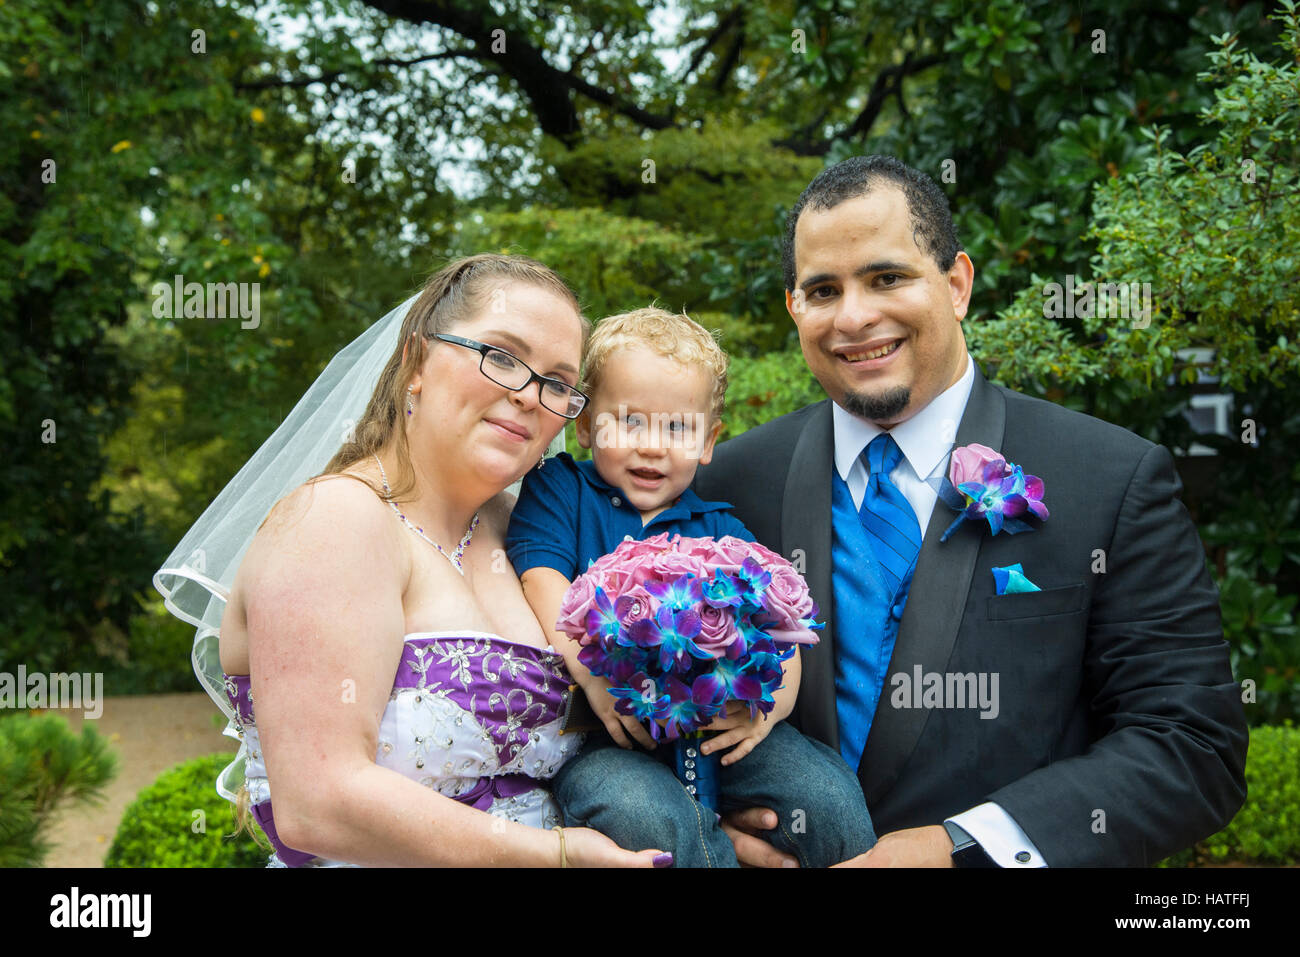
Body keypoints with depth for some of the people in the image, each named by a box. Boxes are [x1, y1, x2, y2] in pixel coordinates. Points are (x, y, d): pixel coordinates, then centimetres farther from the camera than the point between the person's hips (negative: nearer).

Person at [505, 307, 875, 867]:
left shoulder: (722, 531, 18)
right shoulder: (558, 490, 11)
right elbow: (544, 585, -5)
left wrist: (770, 701, -16)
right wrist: (592, 671, -23)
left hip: (721, 726, 3)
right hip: (602, 732, -3)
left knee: (829, 798, -21)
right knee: (639, 814, -35)